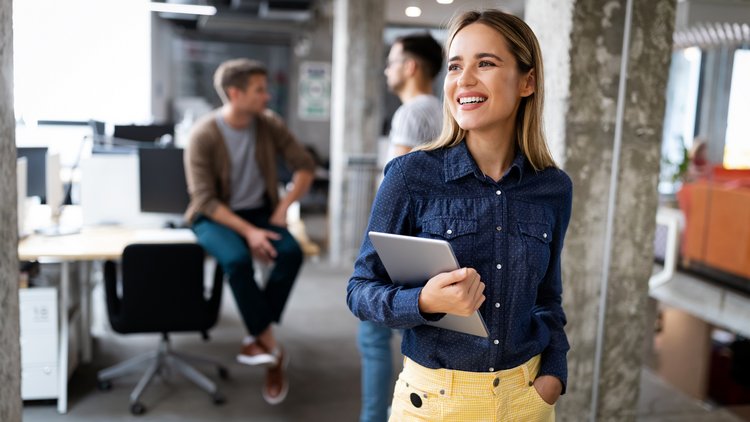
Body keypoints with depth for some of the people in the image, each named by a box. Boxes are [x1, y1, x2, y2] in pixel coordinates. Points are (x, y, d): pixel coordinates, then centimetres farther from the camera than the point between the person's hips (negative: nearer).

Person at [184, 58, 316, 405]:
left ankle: (257, 338, -12)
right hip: (215, 216, -3)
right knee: (237, 259, -35)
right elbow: (204, 199, -17)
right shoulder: (203, 135, -17)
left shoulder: (269, 124, -5)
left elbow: (305, 165, 3)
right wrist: (248, 231, -26)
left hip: (258, 210, 4)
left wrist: (283, 207, -9)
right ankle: (272, 349, -18)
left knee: (291, 253, -26)